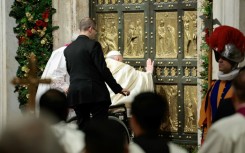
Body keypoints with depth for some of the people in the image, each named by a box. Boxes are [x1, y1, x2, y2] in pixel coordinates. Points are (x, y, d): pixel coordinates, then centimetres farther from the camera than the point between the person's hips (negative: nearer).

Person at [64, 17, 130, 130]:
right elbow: (103, 70, -10)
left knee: (82, 126, 9)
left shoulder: (68, 49, 11)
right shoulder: (93, 45, -7)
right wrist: (118, 89, -5)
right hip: (95, 92, -6)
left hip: (75, 94, 6)